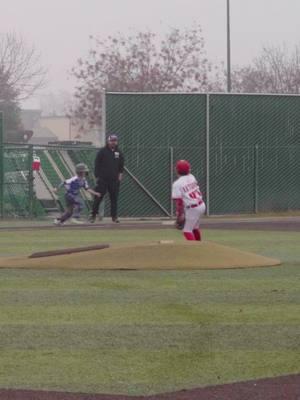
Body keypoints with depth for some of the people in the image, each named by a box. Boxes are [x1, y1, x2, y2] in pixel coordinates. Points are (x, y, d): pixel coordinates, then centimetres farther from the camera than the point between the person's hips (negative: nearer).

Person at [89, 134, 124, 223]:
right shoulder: (102, 151, -3)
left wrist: (120, 173, 3)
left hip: (114, 179, 3)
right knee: (98, 197, -3)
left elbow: (121, 164, 18)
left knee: (114, 198, 5)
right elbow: (97, 164, -3)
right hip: (102, 178, -3)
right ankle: (93, 215, 4)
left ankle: (114, 216, 11)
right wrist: (97, 176, -8)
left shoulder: (119, 152, 9)